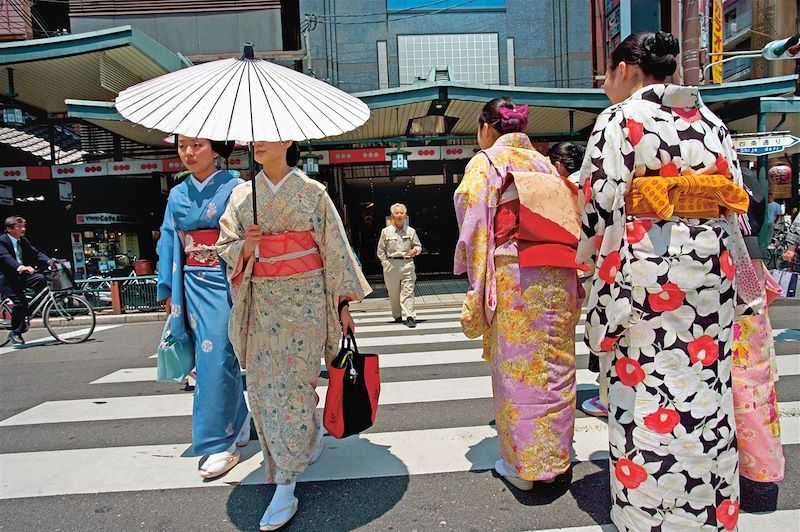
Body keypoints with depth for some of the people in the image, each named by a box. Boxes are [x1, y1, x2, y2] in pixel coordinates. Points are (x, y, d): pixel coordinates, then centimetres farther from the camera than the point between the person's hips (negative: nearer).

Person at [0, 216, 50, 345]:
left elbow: (36, 253, 3)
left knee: (41, 279, -21)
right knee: (20, 302, -19)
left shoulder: (23, 241, 11)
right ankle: (15, 333, -1)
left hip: (22, 276, 6)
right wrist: (21, 268, -46)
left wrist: (50, 261, -17)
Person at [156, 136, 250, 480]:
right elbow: (168, 243, 13)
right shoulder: (177, 196, 10)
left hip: (224, 283, -5)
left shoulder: (234, 188, -5)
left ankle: (221, 443, 5)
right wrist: (168, 291, 9)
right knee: (210, 360, 10)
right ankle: (238, 426, 27)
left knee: (217, 361, -6)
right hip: (193, 286, 5)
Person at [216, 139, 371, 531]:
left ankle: (285, 487, 5)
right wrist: (244, 248, -15)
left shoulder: (311, 191, 1)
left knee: (292, 383, -5)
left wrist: (343, 302, -2)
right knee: (263, 385, 7)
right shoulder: (242, 194, 9)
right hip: (261, 301, 4)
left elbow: (334, 247, 1)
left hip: (305, 299, -3)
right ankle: (312, 432, 35)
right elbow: (226, 246, 8)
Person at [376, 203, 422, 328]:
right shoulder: (386, 231, 5)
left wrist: (415, 250, -8)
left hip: (407, 264, 0)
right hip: (391, 266, 0)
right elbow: (380, 251, 9)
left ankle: (410, 316, -11)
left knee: (408, 291, -8)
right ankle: (397, 316, 22)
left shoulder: (411, 231, 7)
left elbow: (418, 246, 15)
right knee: (394, 293, 7)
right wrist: (386, 263, 0)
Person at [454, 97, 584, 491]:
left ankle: (522, 465, 13)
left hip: (514, 277, -6)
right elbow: (571, 221, 14)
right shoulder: (546, 163, 17)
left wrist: (476, 293, -6)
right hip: (560, 275, 6)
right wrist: (570, 279, 18)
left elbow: (475, 228, -8)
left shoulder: (484, 164, 1)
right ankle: (555, 457, 26)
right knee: (555, 366, 13)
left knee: (516, 368, 3)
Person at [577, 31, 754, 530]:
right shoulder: (713, 122, 14)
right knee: (708, 390, 14)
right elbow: (735, 203, 14)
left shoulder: (621, 119, -5)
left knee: (649, 393, 2)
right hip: (713, 267, 7)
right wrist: (731, 267, 21)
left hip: (648, 269, -6)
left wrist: (588, 256, -1)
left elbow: (601, 201, -13)